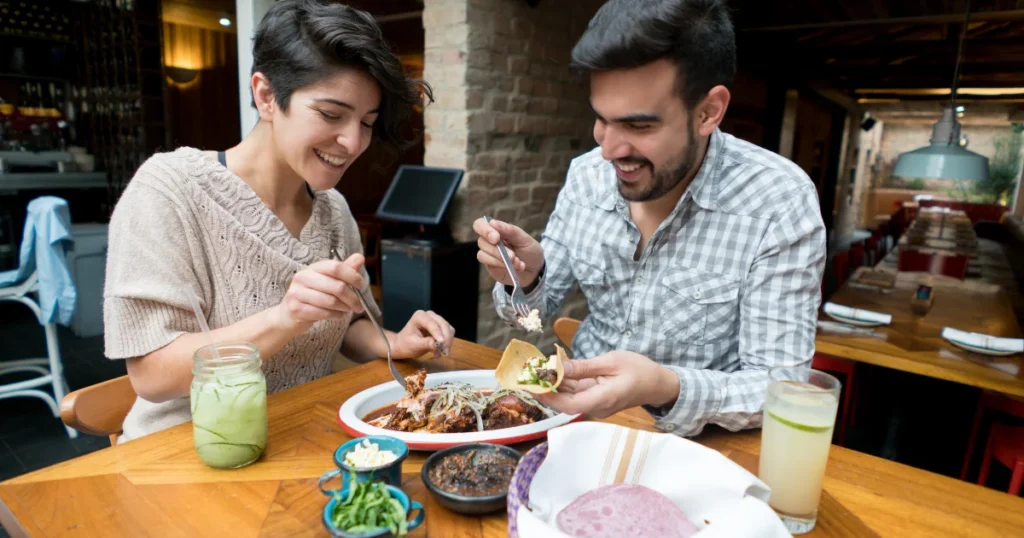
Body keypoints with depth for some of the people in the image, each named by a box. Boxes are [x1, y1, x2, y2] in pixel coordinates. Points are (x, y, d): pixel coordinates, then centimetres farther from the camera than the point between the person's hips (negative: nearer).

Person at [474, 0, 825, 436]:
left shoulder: (780, 203, -20)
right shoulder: (585, 175, -6)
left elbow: (779, 390, -18)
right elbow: (539, 308, 3)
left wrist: (667, 389, -35)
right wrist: (527, 279, -19)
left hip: (698, 442, -1)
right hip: (584, 407, 2)